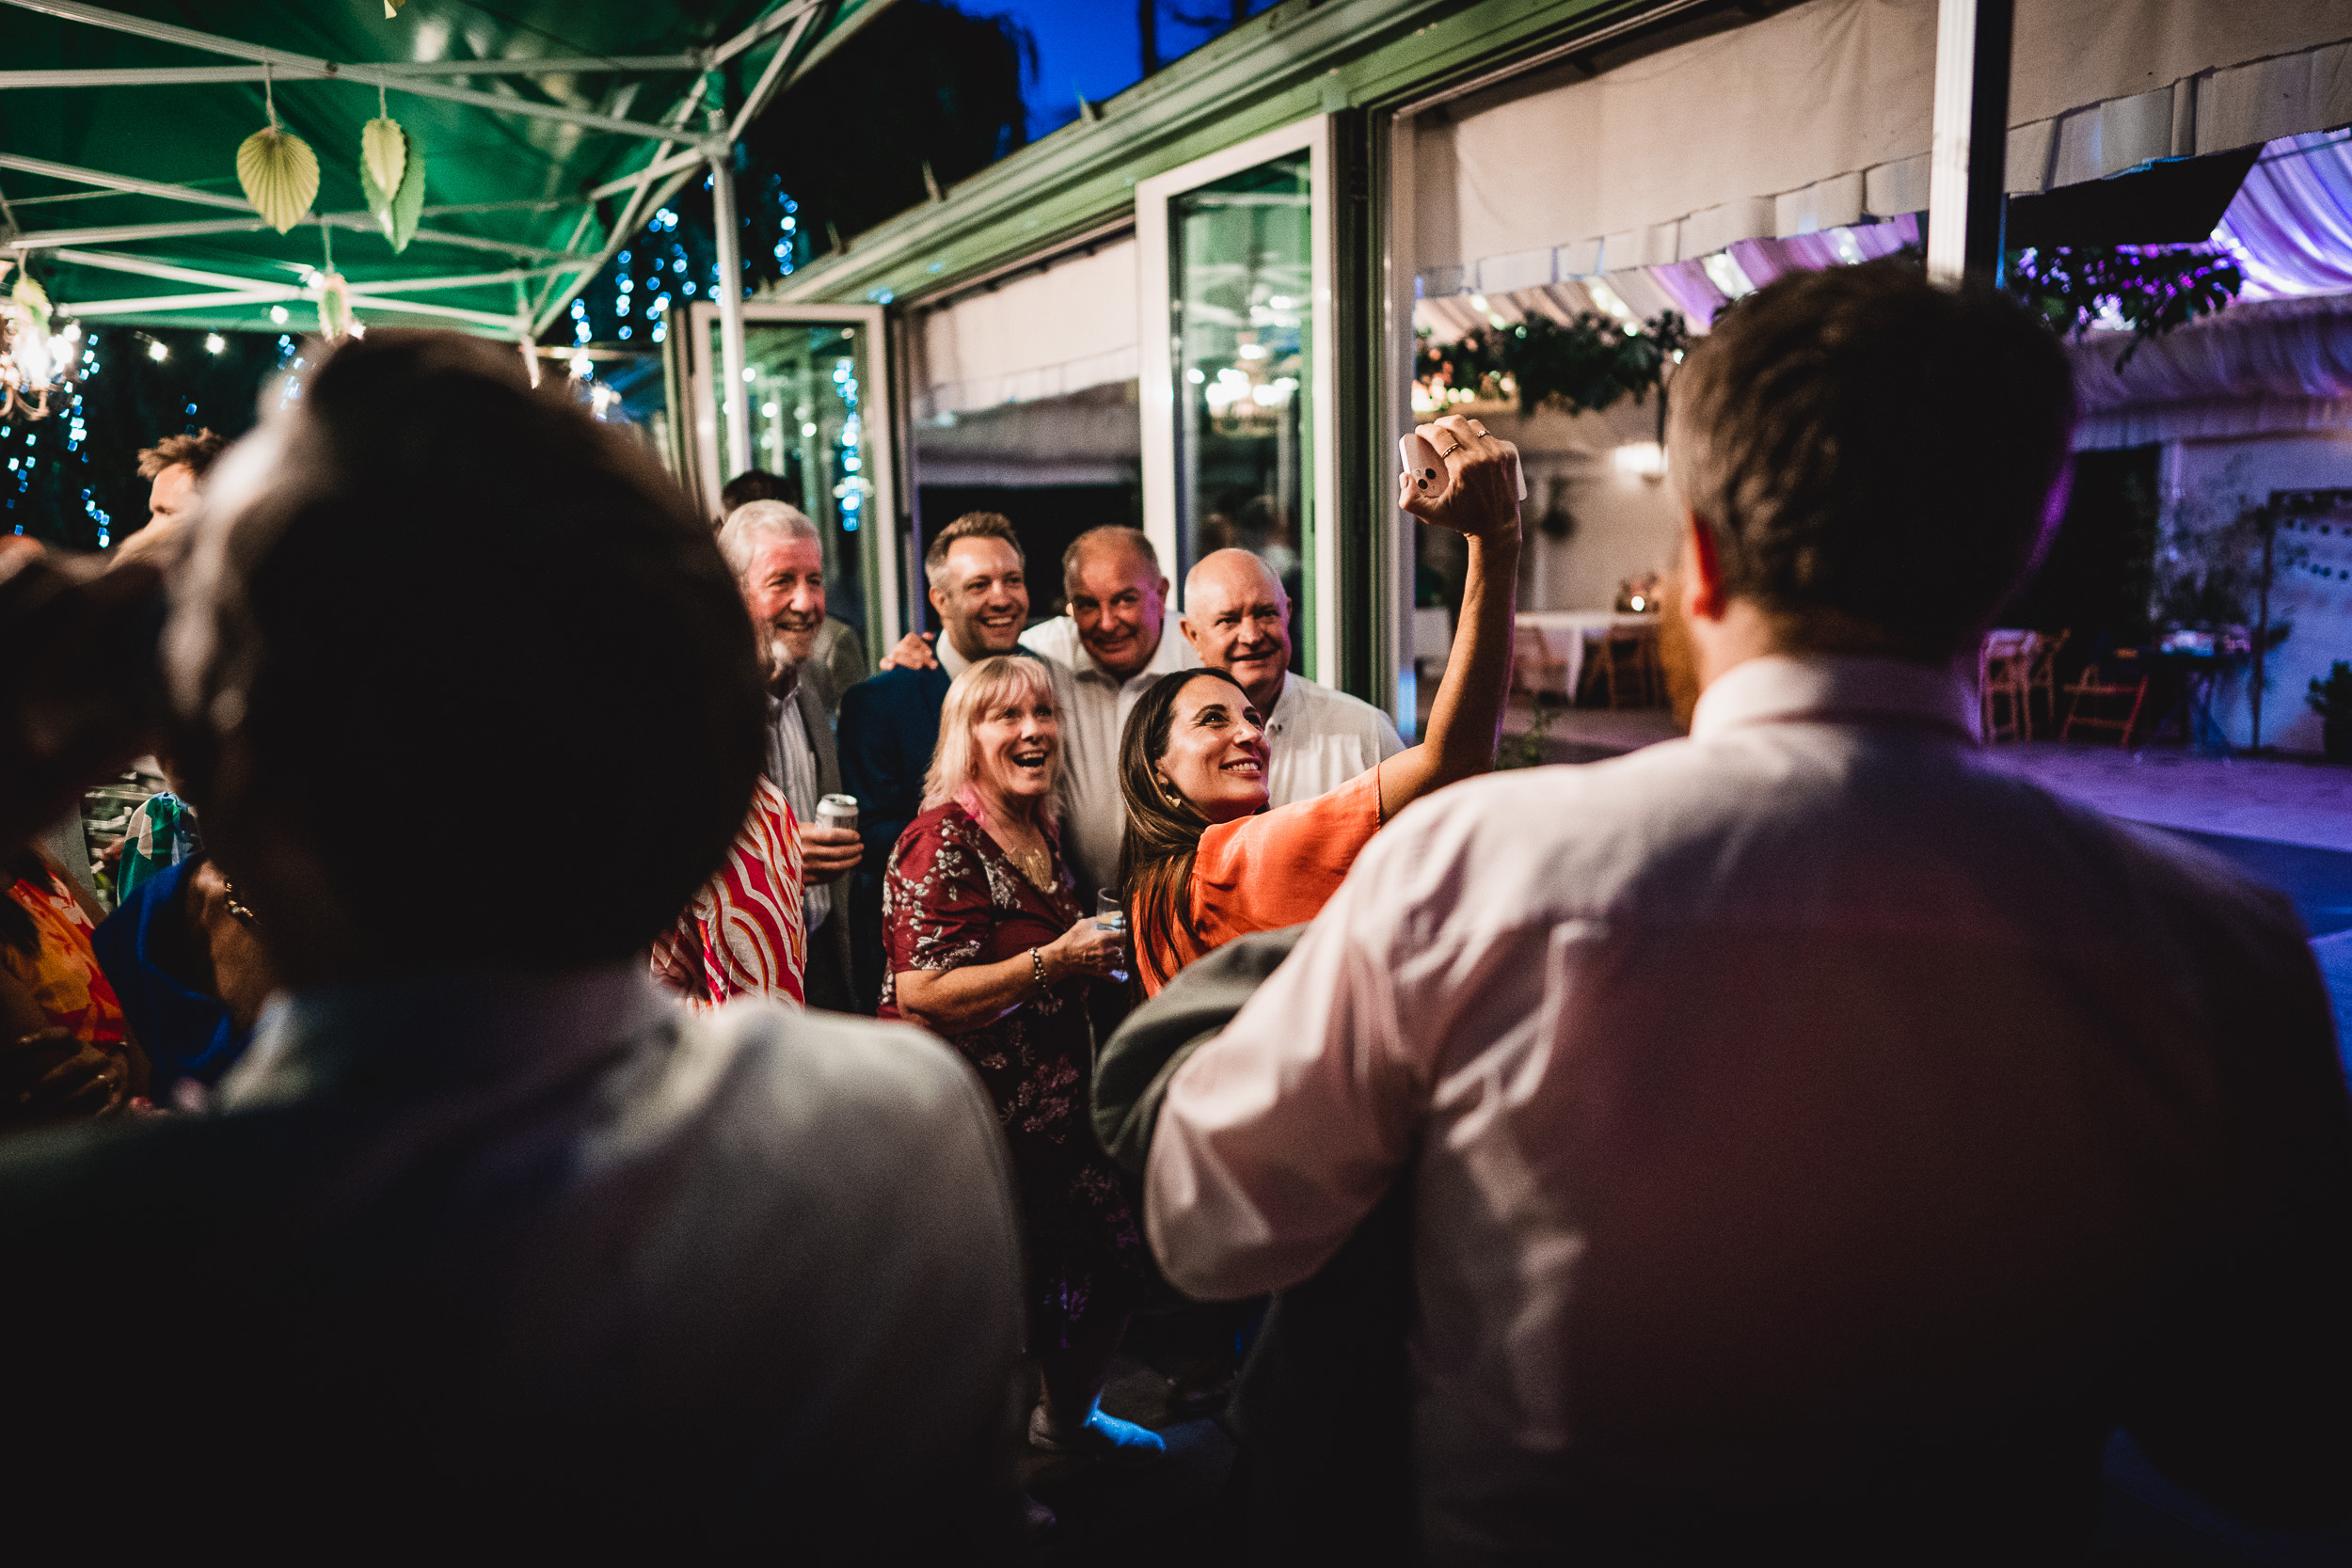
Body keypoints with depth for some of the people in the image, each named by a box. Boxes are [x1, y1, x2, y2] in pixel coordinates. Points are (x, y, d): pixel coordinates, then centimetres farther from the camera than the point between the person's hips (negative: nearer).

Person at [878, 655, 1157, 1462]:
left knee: (1120, 1260, 14)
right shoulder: (943, 841, -17)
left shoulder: (1042, 831, 9)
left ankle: (1068, 1413, 41)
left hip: (1054, 1102, 8)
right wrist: (1058, 959, -22)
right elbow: (921, 995, -23)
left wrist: (1093, 953, 8)